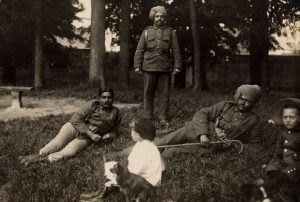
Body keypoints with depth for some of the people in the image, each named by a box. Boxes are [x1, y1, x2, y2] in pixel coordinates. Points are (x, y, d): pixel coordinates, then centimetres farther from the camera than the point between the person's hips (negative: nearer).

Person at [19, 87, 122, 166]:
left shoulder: (116, 113, 4)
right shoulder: (93, 104, -6)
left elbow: (114, 131, 19)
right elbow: (76, 118, -10)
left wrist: (109, 135, -6)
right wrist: (91, 134, -17)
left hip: (86, 138, 1)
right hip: (75, 127, 0)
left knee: (69, 151, -29)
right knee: (57, 143, -31)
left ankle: (40, 158, -35)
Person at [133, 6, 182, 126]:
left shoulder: (170, 32, 10)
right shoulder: (146, 32, 9)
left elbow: (176, 50, 6)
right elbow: (139, 50, 7)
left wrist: (177, 66, -2)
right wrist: (137, 65, -1)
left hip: (165, 68, 0)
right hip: (149, 67, 0)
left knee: (164, 94, 2)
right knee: (148, 93, 4)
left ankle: (163, 118, 8)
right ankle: (148, 117, 11)